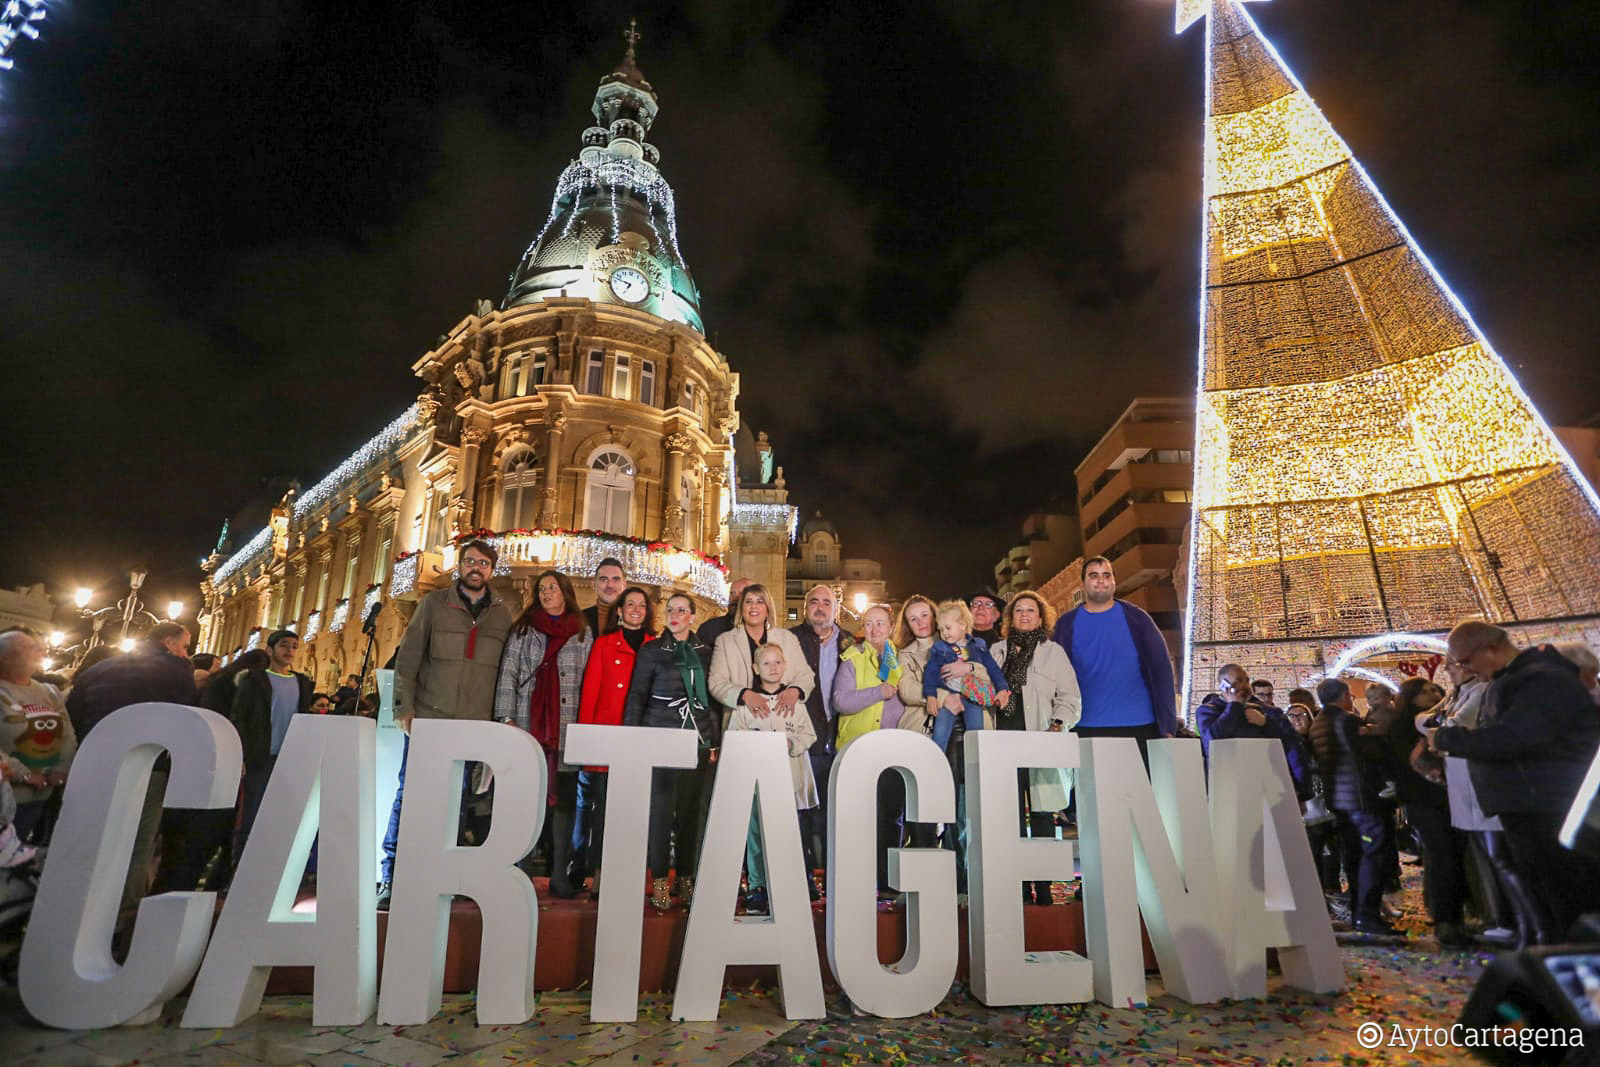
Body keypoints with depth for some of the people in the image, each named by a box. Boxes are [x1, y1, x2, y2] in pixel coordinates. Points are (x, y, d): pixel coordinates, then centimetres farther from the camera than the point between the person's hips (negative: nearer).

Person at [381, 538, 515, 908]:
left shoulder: (503, 613, 8)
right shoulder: (434, 603, 5)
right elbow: (408, 657, 3)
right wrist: (404, 705, -5)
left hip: (477, 724, 1)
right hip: (428, 717, -1)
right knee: (408, 794, 1)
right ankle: (389, 878, 11)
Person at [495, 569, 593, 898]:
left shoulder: (583, 632, 10)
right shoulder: (523, 629, 11)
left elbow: (590, 680, 8)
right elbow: (508, 673, 5)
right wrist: (506, 717, -4)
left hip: (567, 729, 0)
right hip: (528, 724, 0)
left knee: (565, 798, 1)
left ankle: (560, 873, 7)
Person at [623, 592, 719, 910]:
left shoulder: (705, 653, 10)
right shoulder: (651, 651, 3)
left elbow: (713, 697, 13)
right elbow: (637, 696, 3)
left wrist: (715, 741, 9)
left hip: (698, 739, 2)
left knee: (691, 809, 6)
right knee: (661, 806, -2)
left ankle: (687, 878, 16)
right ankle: (660, 878, 9)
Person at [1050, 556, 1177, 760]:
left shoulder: (1135, 618, 3)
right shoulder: (1067, 624, 5)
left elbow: (1161, 669, 2)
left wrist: (1167, 725, -4)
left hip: (1140, 727, 0)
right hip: (1086, 728, 0)